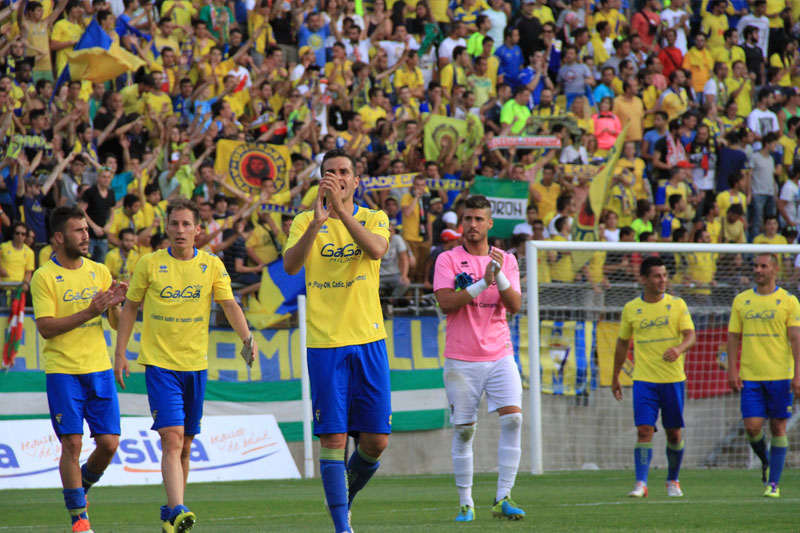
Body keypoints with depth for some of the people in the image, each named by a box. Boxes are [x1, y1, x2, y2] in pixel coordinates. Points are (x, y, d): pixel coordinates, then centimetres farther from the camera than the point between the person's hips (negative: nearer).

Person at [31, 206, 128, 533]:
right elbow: (45, 327, -13)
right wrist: (88, 313, -20)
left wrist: (114, 306, -11)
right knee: (72, 443, -8)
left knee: (109, 442, 0)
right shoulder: (44, 277, -5)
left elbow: (117, 324, 11)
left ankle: (81, 487, 28)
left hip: (99, 368, 4)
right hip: (62, 371, -4)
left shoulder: (99, 272, 10)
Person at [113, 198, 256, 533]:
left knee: (184, 445, 10)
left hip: (195, 364, 3)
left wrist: (247, 339, -17)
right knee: (172, 439, -17)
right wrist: (120, 352, 3)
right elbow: (130, 308, 8)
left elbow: (230, 306, 0)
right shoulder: (149, 264, 0)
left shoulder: (211, 265, 4)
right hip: (159, 363, -3)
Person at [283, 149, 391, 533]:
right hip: (325, 343, -1)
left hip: (368, 342, 2)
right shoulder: (305, 222, 5)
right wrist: (318, 222, -25)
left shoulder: (374, 219, 7)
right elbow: (290, 265, -13)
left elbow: (376, 249, -16)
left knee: (376, 440, 1)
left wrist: (341, 211, -24)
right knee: (333, 438, -7)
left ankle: (346, 497, 28)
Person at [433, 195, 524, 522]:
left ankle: (503, 498, -13)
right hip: (461, 359, -1)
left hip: (499, 356, 2)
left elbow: (515, 305, -2)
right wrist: (482, 283, -20)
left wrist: (500, 277, -19)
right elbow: (446, 302, -12)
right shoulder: (448, 260, 1)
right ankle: (465, 503, 11)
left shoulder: (506, 260, 9)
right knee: (464, 431, 1)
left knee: (512, 418, -15)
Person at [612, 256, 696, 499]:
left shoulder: (677, 305, 1)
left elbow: (690, 336, -6)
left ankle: (673, 481, 24)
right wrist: (615, 377, 17)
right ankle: (641, 483, -15)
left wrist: (679, 349, -29)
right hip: (644, 379, 0)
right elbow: (623, 343, 14)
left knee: (674, 433, 7)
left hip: (673, 379, 0)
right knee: (644, 430, -12)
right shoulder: (631, 309, 4)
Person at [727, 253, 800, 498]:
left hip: (780, 375, -2)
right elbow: (733, 337, 9)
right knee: (752, 427, -7)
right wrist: (732, 371, 0)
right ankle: (765, 462, 22)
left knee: (778, 428, 0)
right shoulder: (741, 300, 8)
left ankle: (774, 483, 7)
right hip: (750, 376, 2)